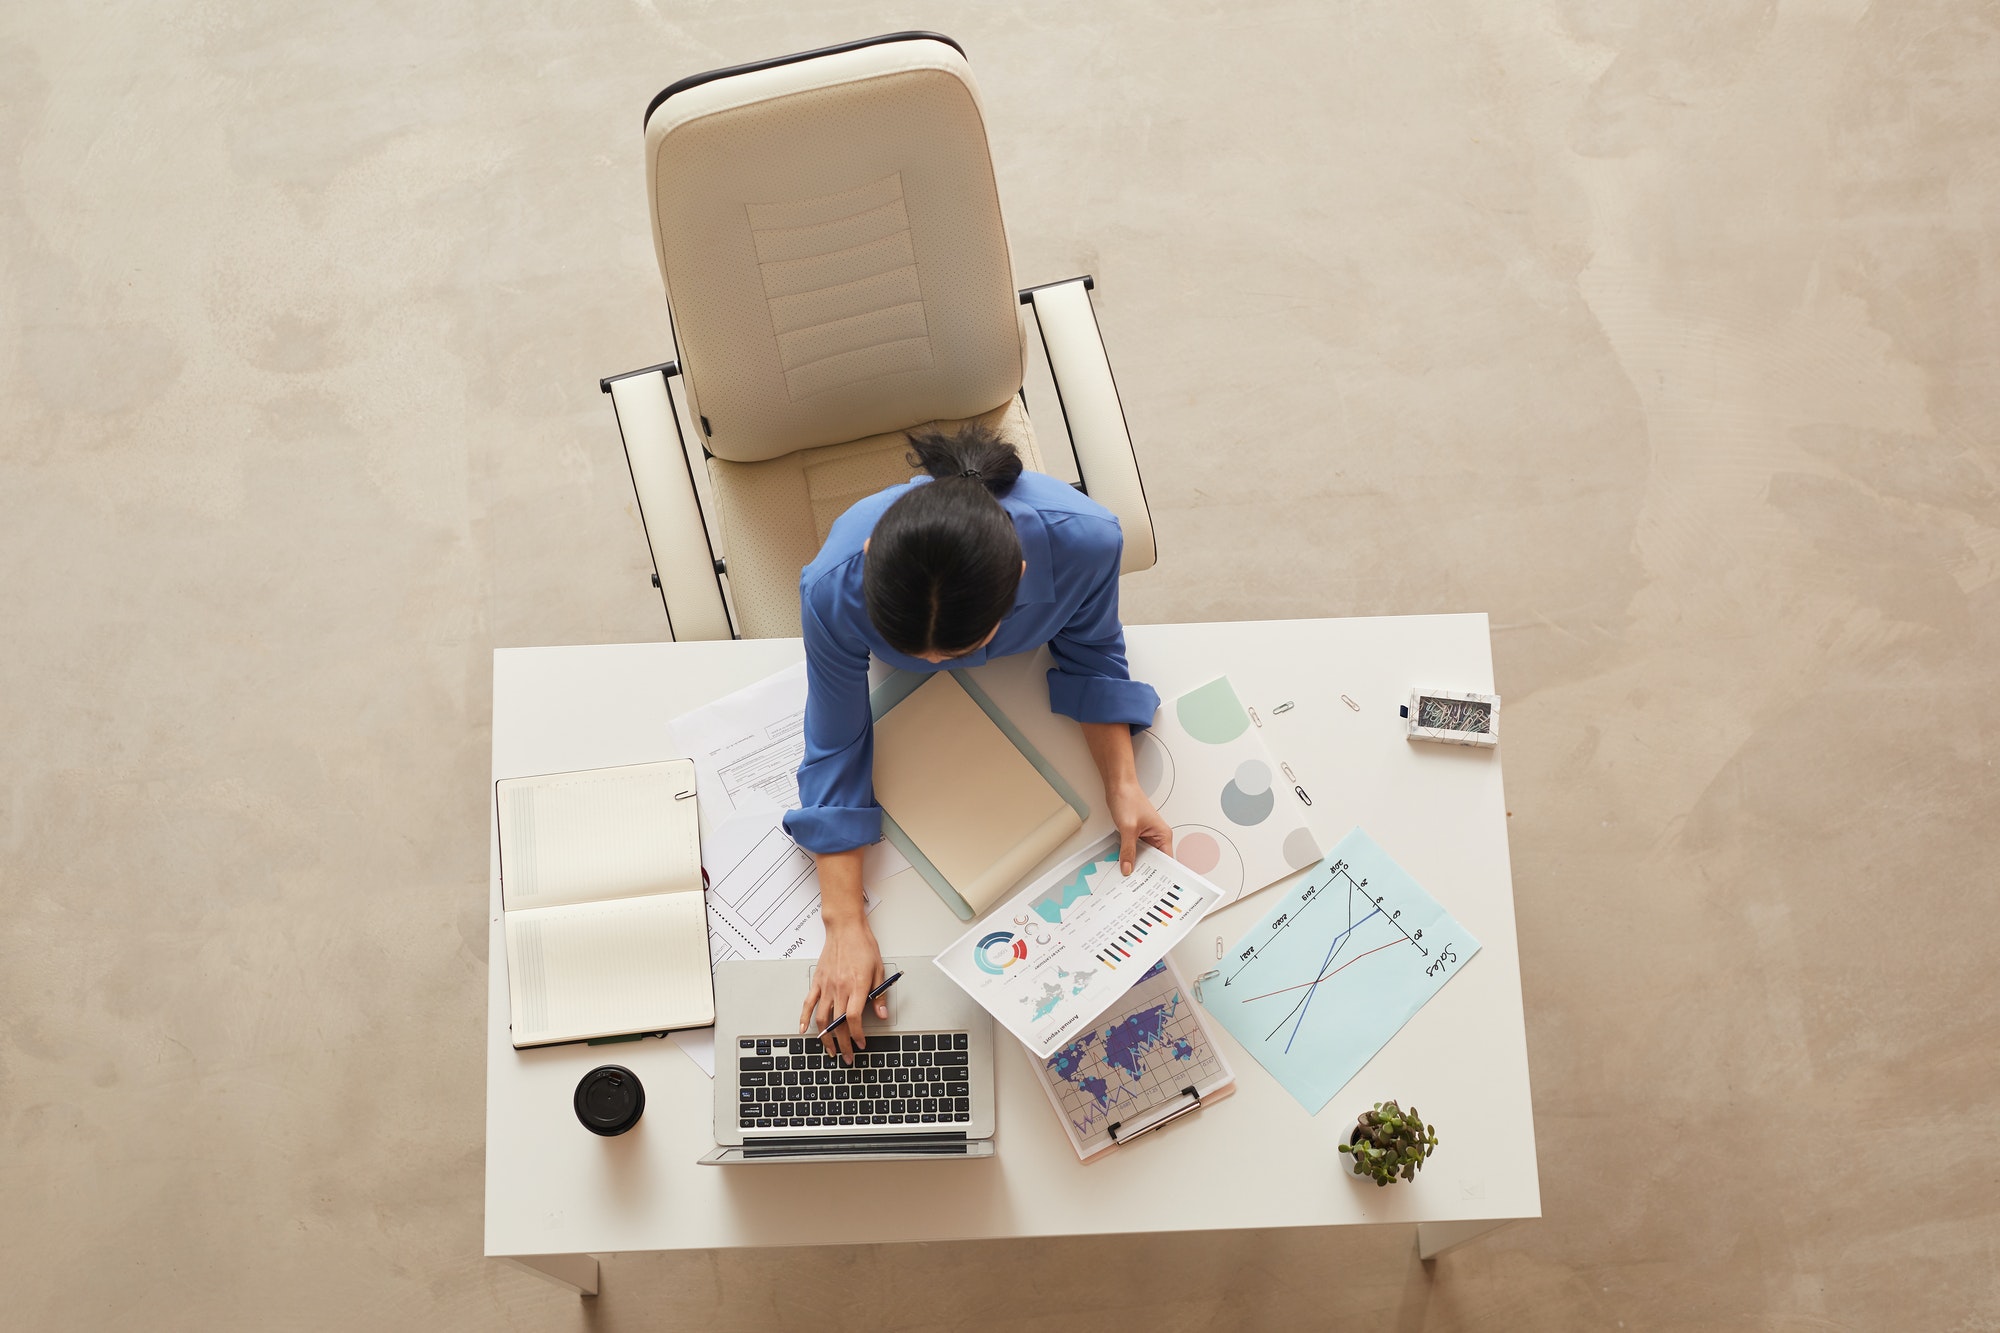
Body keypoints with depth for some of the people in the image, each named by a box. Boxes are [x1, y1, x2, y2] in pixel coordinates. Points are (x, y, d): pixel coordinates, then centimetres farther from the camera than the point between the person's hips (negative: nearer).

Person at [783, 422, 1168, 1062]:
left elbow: (1091, 650, -25)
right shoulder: (834, 590, -49)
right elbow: (836, 746, -35)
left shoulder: (1083, 540, -49)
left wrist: (1122, 785, -35)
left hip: (1025, 660, 1)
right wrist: (845, 926, -37)